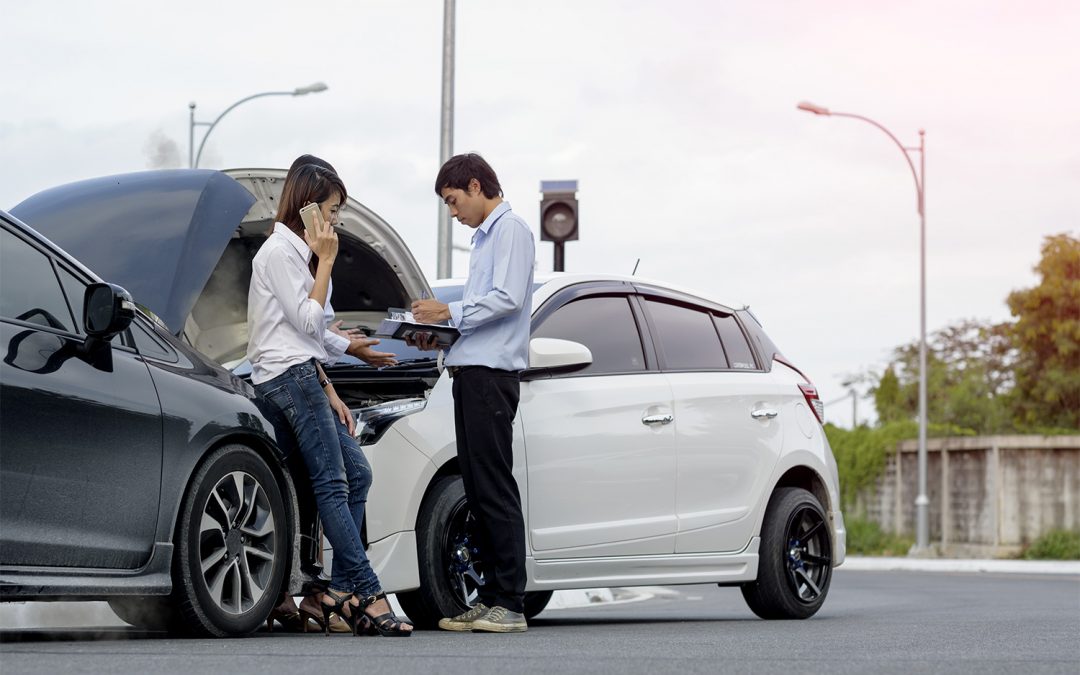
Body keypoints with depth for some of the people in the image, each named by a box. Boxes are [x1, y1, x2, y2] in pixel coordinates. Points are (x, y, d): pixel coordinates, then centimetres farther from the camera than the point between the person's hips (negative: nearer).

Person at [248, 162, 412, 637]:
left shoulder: (298, 251, 22)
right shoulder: (279, 251, -8)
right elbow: (308, 322, -13)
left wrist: (330, 394, 17)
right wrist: (326, 261, -7)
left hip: (304, 375, 10)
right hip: (287, 377, -10)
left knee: (357, 474, 2)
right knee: (332, 484, -14)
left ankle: (340, 592, -1)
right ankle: (368, 593, -17)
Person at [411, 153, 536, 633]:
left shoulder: (510, 230, -5)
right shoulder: (483, 237, 26)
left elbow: (508, 299, -17)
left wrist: (449, 313, -12)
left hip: (492, 373, -10)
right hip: (471, 372, 10)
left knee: (495, 489, -11)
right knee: (478, 490, 8)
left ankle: (509, 604, -12)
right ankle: (491, 599, 10)